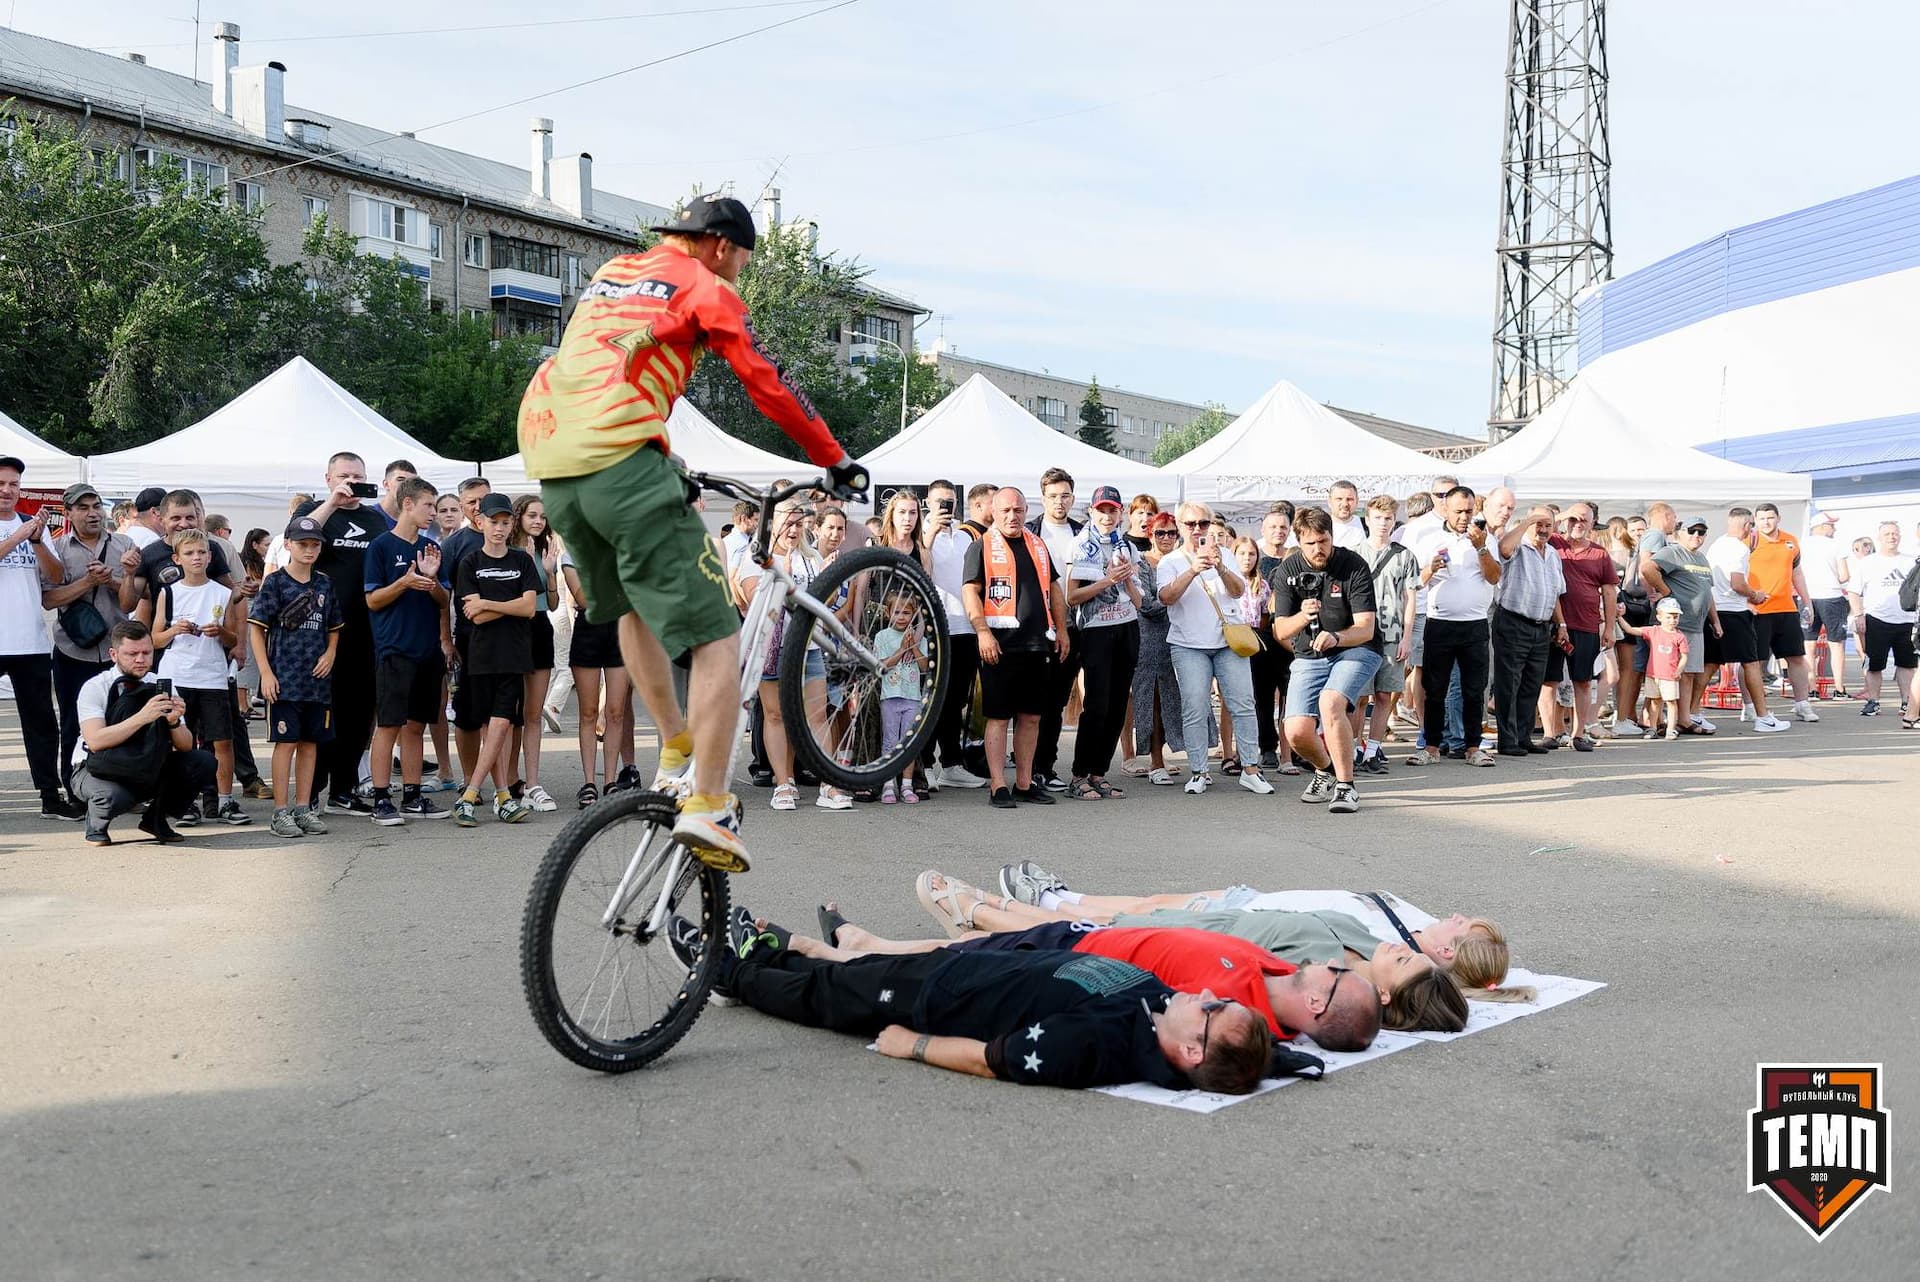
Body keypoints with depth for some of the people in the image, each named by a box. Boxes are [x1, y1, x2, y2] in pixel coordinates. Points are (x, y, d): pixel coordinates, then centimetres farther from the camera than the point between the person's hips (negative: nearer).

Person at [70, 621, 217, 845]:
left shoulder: (161, 687, -4)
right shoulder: (95, 688, -15)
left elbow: (185, 747, -8)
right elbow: (95, 742, -30)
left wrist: (174, 722, -30)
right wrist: (141, 718, -40)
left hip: (148, 771, 4)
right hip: (98, 770, -4)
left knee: (204, 762, -18)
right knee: (111, 795, -39)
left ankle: (155, 819, 5)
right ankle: (96, 826, 0)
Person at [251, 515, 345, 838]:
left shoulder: (325, 584, 11)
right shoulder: (275, 582, -3)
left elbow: (334, 627, 20)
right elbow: (256, 628, -4)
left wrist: (330, 653, 0)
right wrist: (266, 672, -11)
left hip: (318, 678, 5)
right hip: (284, 677, -5)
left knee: (310, 741, 8)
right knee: (286, 741, -3)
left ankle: (303, 808, 16)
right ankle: (280, 812, 2)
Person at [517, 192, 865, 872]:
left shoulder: (611, 273, 29)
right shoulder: (704, 286, 8)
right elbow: (768, 386, 2)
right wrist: (837, 461, 11)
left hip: (547, 459, 8)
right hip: (620, 460, -8)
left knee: (634, 605, 29)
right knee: (715, 635, -4)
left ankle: (676, 752, 28)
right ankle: (707, 805, -12)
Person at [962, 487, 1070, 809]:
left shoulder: (1038, 545, 17)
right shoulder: (982, 546, -1)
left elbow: (1054, 589, 22)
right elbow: (970, 591, -8)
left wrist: (1061, 630, 15)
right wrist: (983, 632, -18)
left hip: (1036, 643, 6)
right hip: (1000, 644, -6)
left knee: (1031, 716, 9)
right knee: (998, 716, -3)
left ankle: (1025, 783, 17)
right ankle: (997, 786, 0)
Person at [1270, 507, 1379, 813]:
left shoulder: (1354, 566, -15)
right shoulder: (1287, 571, -7)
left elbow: (1365, 629, -19)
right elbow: (1280, 632, -8)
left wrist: (1335, 637, -40)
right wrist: (1303, 617, -30)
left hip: (1355, 650, -3)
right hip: (1309, 657, 3)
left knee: (1330, 702, -32)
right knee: (1297, 733, -11)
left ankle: (1345, 786, -20)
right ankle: (1326, 770, 24)